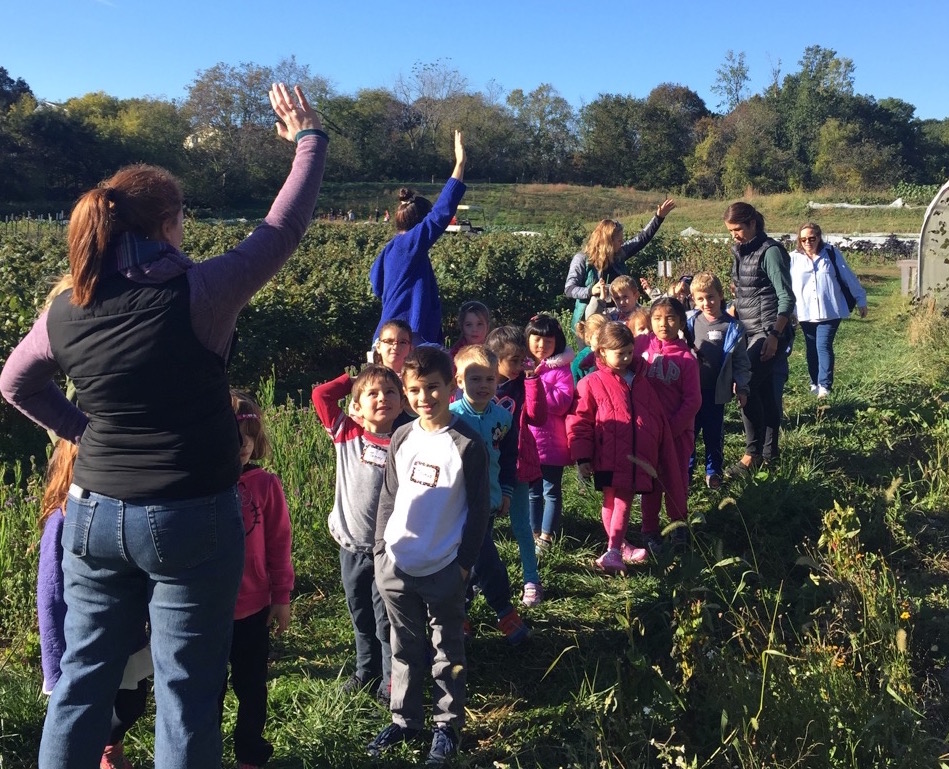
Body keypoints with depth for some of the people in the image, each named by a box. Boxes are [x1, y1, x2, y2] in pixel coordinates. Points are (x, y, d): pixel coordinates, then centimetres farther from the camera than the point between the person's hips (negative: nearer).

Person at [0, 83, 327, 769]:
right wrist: (309, 136, 7)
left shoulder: (65, 311, -1)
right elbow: (285, 227, -6)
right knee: (186, 691, 9)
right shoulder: (198, 294, -17)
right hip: (193, 518, -5)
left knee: (83, 679, 19)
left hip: (95, 513, 5)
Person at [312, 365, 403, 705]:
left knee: (386, 620, 5)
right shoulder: (346, 434, -4)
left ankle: (391, 683, 21)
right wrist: (353, 379, 0)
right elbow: (321, 395, -4)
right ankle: (366, 672, 40)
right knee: (360, 616, 21)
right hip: (351, 547, 4)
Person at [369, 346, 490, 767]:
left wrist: (464, 563, -8)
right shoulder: (401, 439, 3)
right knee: (405, 648, 17)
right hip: (395, 565, 4)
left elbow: (479, 510, -7)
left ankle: (447, 726, 26)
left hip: (443, 569, -4)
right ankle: (404, 719, 32)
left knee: (446, 651, 11)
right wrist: (380, 550, 6)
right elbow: (388, 498, 10)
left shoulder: (467, 445, -11)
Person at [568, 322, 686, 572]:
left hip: (638, 458, 4)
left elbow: (658, 418, 19)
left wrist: (664, 451, 19)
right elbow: (579, 421, -6)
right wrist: (582, 458, -10)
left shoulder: (640, 381, 11)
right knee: (614, 501, 4)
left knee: (624, 501, 5)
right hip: (609, 458, -4)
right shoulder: (592, 383, -5)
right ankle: (616, 549, 16)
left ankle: (616, 550, 11)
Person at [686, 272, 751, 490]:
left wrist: (741, 387, -1)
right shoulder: (689, 322, -1)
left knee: (714, 434, 11)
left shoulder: (733, 327, -3)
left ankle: (714, 471, 27)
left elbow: (740, 361, 1)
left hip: (716, 390, -1)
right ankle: (685, 471, 21)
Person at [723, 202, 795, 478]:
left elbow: (786, 298, -16)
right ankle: (770, 451, 19)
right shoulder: (741, 251, 12)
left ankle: (753, 454, -8)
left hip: (768, 332, -8)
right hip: (749, 331, 8)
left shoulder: (770, 251, -12)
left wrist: (774, 335, -23)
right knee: (763, 390, 11)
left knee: (748, 387, -16)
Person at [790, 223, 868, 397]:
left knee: (824, 346, -13)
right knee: (811, 349, 10)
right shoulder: (794, 258, 1)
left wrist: (860, 300, 8)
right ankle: (815, 383, 23)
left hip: (830, 311, -2)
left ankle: (825, 385, -14)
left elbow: (849, 278, 4)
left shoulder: (832, 253, -2)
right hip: (806, 314, 3)